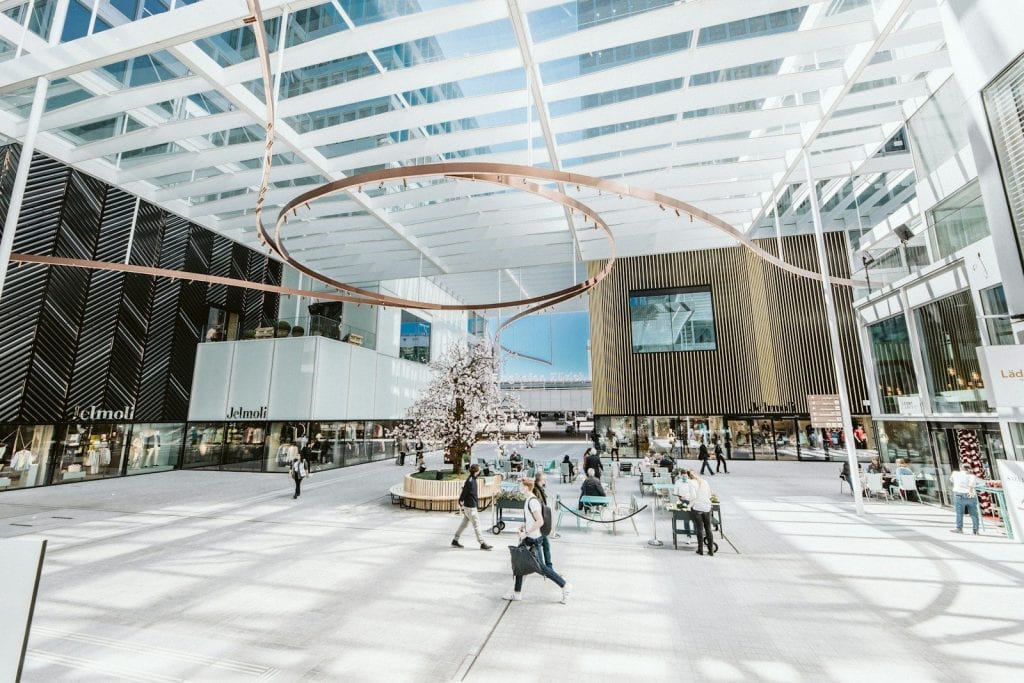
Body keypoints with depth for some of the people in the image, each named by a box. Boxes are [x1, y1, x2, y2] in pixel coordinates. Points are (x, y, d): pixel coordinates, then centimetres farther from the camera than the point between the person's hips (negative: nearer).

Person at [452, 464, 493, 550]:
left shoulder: (473, 479, 8)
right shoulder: (470, 481, -22)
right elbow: (463, 493, -21)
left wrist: (477, 505, 22)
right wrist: (461, 505, -17)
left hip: (472, 506, 10)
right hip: (470, 507, -10)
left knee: (464, 524, 17)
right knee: (476, 525, -1)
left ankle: (455, 541, 26)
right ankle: (482, 544, 8)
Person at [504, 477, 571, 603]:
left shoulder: (532, 501, -22)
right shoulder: (528, 500, 8)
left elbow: (540, 522, -27)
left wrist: (526, 532, -22)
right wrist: (523, 526, 9)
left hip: (533, 539, -10)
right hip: (528, 538, 10)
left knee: (540, 567, -1)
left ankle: (564, 585, 10)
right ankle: (517, 593, 25)